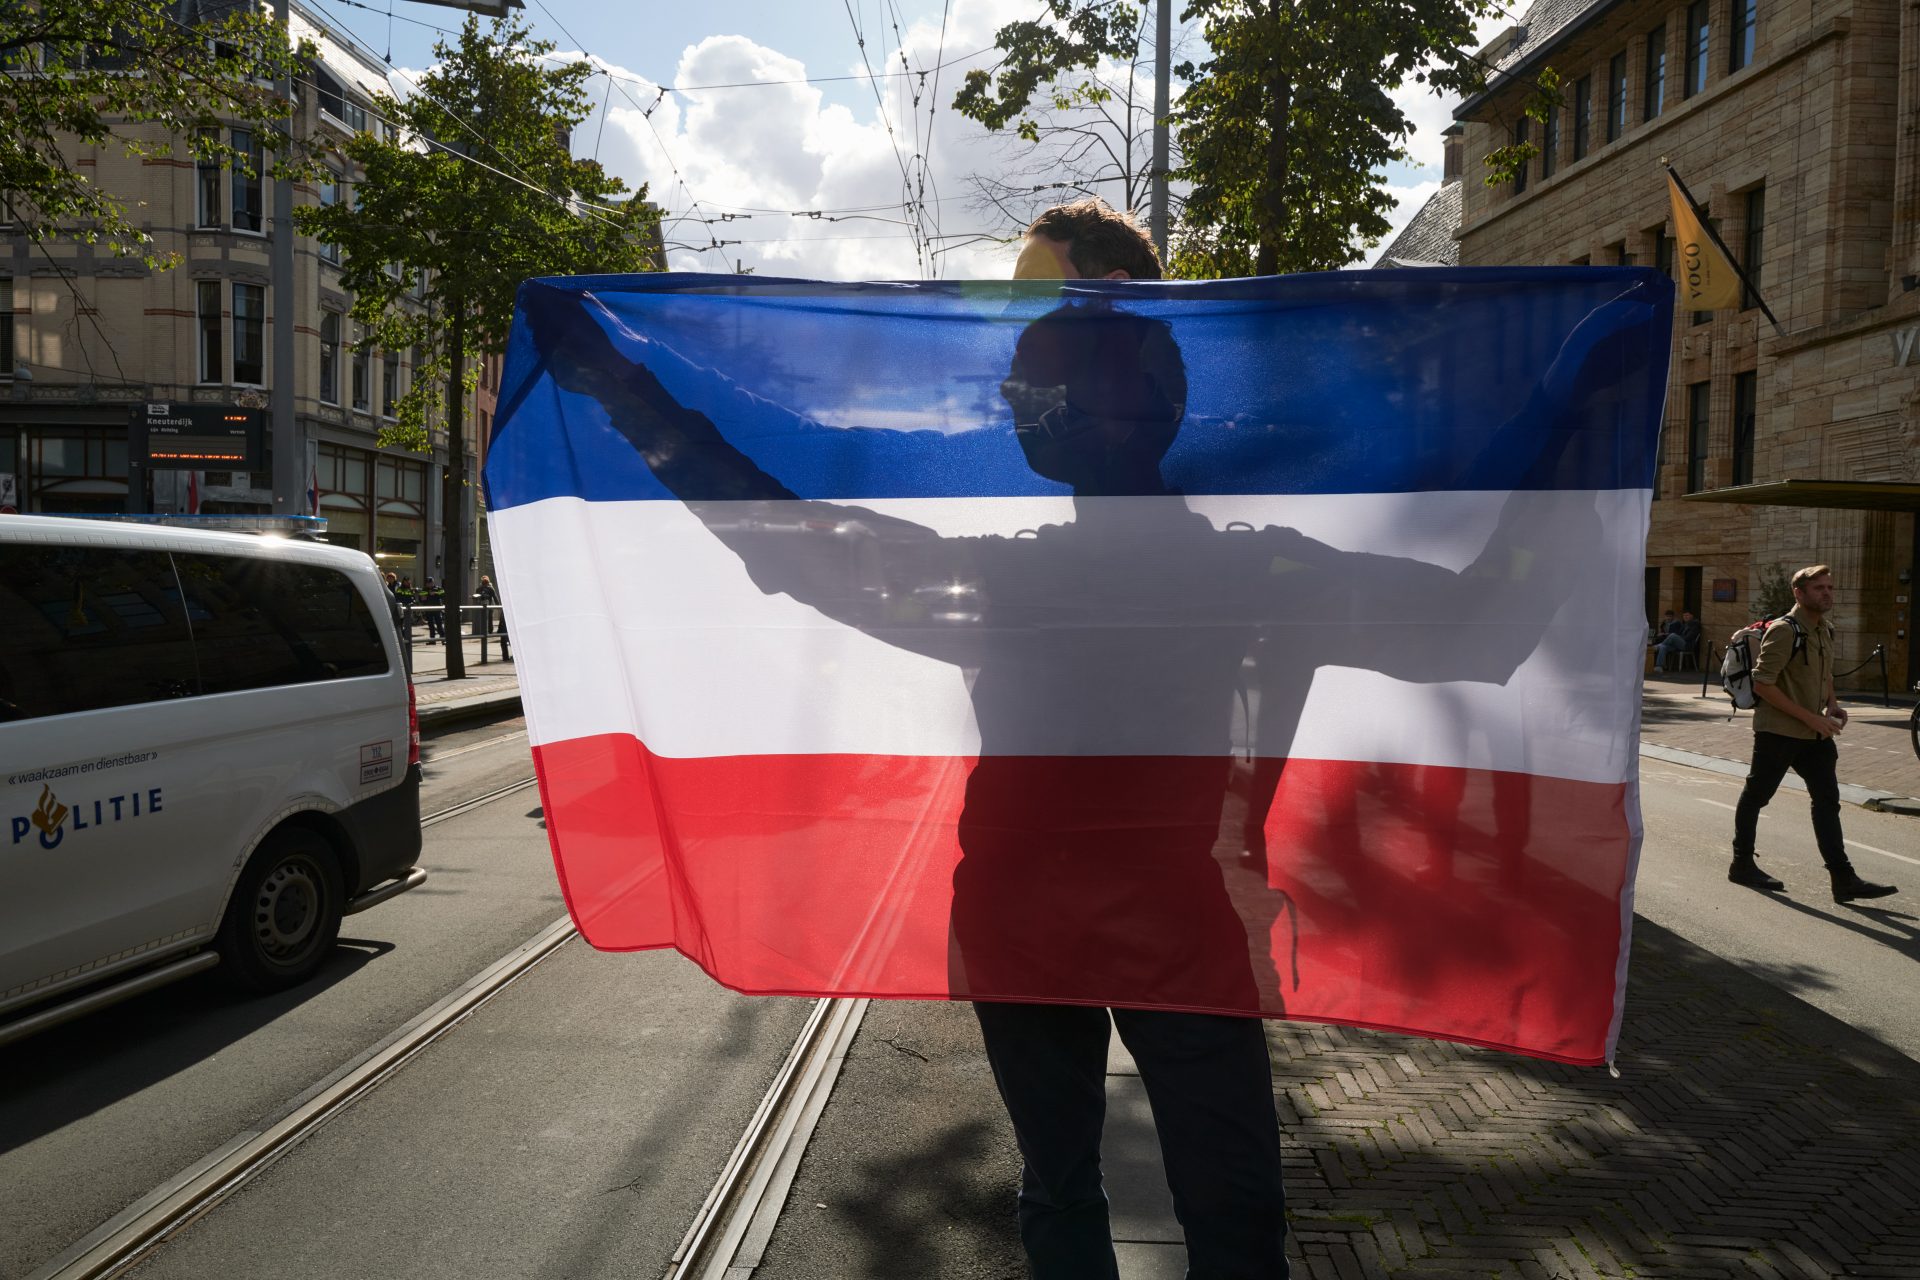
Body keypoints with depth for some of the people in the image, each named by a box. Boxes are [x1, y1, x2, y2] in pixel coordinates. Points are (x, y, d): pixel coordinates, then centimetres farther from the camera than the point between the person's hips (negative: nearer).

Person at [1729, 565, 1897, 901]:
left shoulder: (1825, 630, 10)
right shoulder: (1784, 631, -16)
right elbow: (1762, 685, -21)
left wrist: (1832, 704, 4)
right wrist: (1809, 717, -21)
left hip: (1815, 733, 8)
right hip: (1778, 731, -8)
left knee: (1827, 799, 4)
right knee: (1756, 795, 5)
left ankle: (1843, 879, 5)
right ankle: (1742, 864, 19)